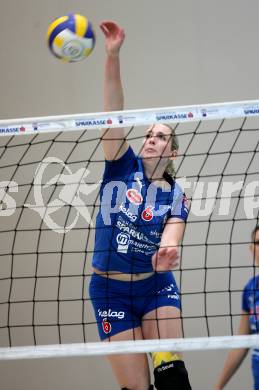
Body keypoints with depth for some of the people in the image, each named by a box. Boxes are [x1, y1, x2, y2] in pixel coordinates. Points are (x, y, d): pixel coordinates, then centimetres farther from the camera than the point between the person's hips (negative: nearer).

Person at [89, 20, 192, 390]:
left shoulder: (175, 195, 0)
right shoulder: (123, 166, -2)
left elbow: (171, 238, -15)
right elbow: (114, 116, -14)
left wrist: (167, 253, -42)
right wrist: (113, 57, -27)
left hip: (156, 287, 1)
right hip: (111, 290, -1)